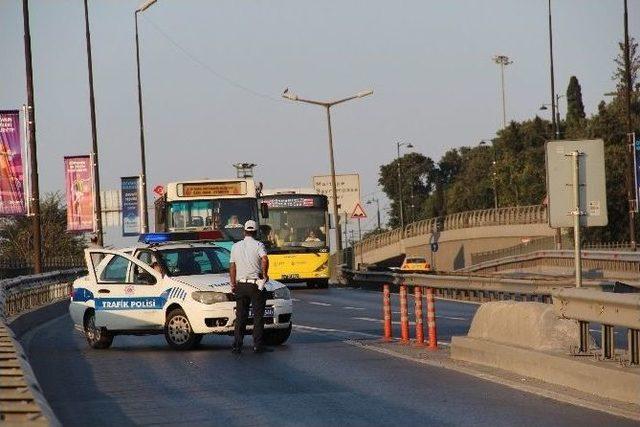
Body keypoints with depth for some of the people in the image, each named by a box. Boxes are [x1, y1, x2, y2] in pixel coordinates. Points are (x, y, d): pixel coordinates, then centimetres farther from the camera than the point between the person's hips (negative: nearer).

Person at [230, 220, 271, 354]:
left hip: (240, 285, 4)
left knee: (240, 316, 8)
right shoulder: (258, 245, -6)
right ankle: (258, 345, 1)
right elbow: (265, 259, -25)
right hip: (255, 285, -4)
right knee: (258, 316, 3)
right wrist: (264, 274, -11)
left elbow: (232, 267, 10)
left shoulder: (236, 246, 8)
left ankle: (237, 345, 5)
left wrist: (233, 285, 16)